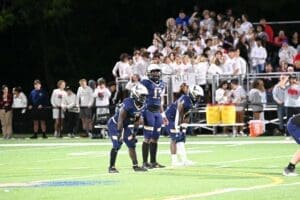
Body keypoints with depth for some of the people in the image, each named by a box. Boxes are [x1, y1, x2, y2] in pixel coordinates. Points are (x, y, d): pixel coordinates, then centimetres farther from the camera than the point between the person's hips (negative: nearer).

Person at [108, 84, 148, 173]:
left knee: (132, 144, 5)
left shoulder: (142, 106, -6)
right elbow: (120, 119, -30)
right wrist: (119, 133, -30)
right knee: (117, 145, -14)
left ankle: (135, 166, 13)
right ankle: (111, 167, -4)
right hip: (114, 124, -8)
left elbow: (137, 120, 6)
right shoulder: (128, 104, -31)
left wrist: (134, 133, 7)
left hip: (124, 125, 8)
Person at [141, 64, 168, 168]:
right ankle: (145, 162, -2)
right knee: (148, 138, -6)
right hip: (148, 112, -7)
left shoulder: (161, 84, 15)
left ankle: (153, 162, 14)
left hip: (158, 113, 7)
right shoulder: (145, 83, -8)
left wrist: (163, 115, 22)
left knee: (155, 138, 9)